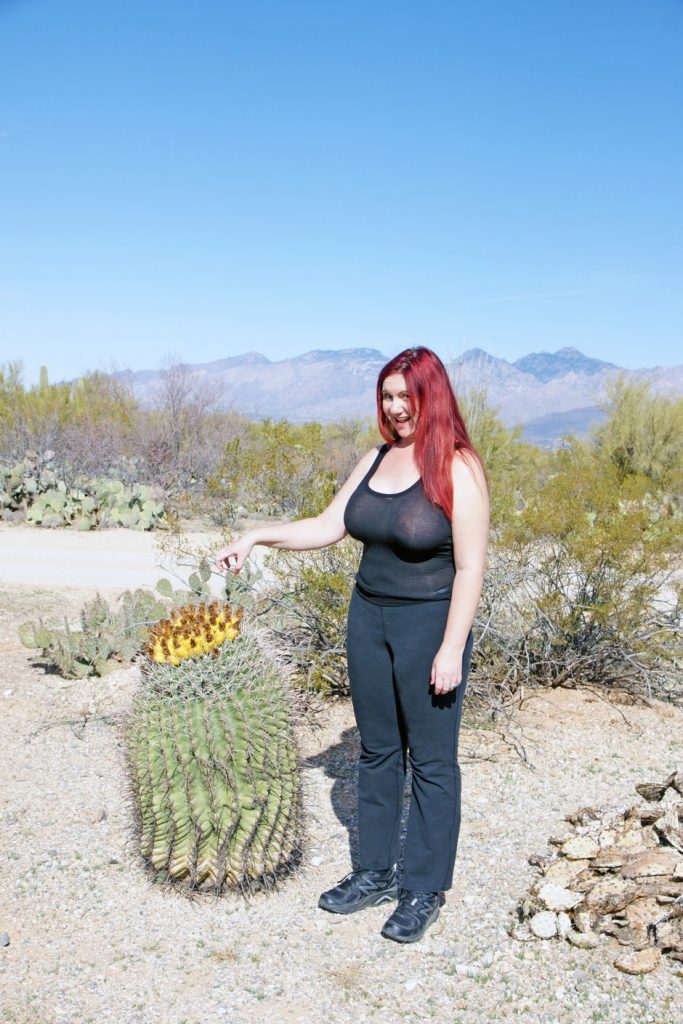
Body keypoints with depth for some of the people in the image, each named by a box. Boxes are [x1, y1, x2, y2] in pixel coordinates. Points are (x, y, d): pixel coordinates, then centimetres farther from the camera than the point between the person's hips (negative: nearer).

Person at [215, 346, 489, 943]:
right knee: (377, 752, 15)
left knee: (432, 760, 5)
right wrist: (257, 537, -2)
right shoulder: (377, 460, 6)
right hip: (369, 618, 7)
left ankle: (425, 890, 20)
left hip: (430, 624, -6)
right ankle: (377, 873, 30)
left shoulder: (459, 469, -13)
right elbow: (329, 527, 8)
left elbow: (470, 568, -15)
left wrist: (452, 649, -18)